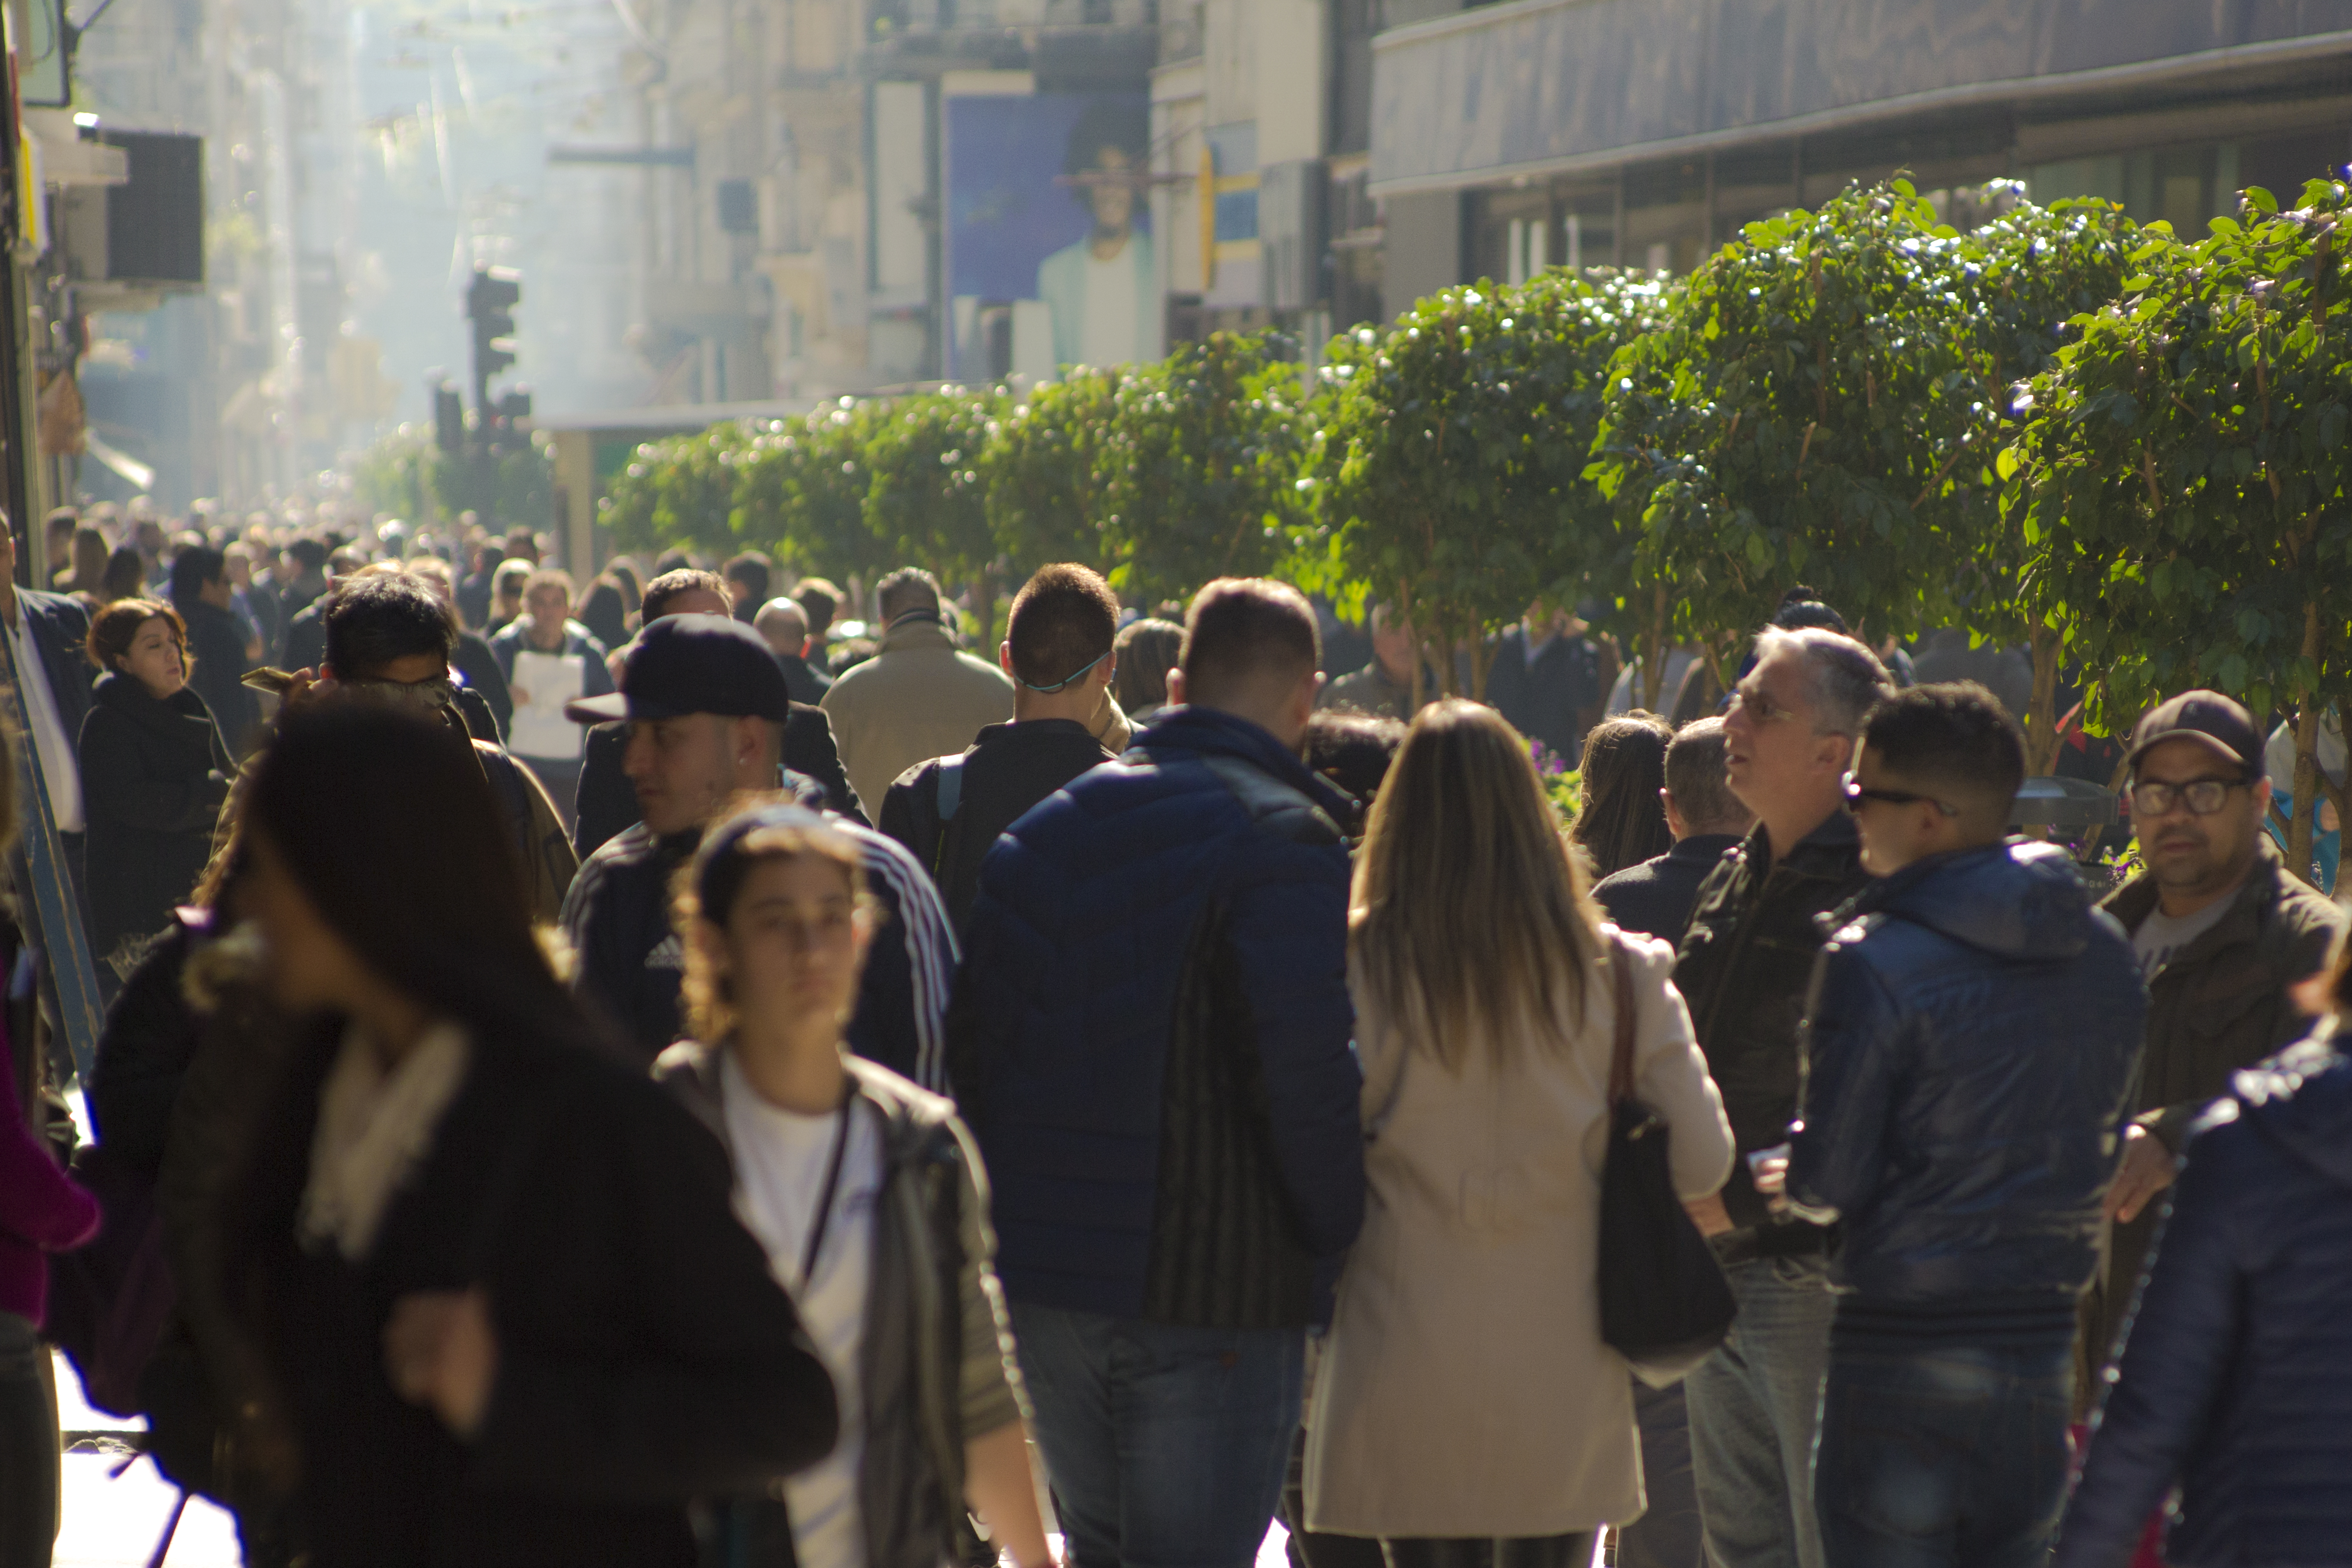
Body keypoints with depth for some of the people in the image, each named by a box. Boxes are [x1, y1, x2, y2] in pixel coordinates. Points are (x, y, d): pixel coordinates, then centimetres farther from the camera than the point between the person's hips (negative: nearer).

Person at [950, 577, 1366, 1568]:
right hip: (1215, 1295, -6)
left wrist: (1009, 1207, 15)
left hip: (1042, 1280, 6)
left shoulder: (1048, 826, 10)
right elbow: (1307, 1067, -19)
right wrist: (1342, 1237, -7)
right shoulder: (1283, 841, -11)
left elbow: (973, 1032, 11)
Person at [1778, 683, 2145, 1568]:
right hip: (2047, 1329, 6)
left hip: (1904, 1341, -6)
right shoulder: (2105, 952, 5)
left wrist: (1774, 1180, 5)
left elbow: (1827, 1180, -14)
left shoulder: (1876, 962, -16)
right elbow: (2104, 1146, 12)